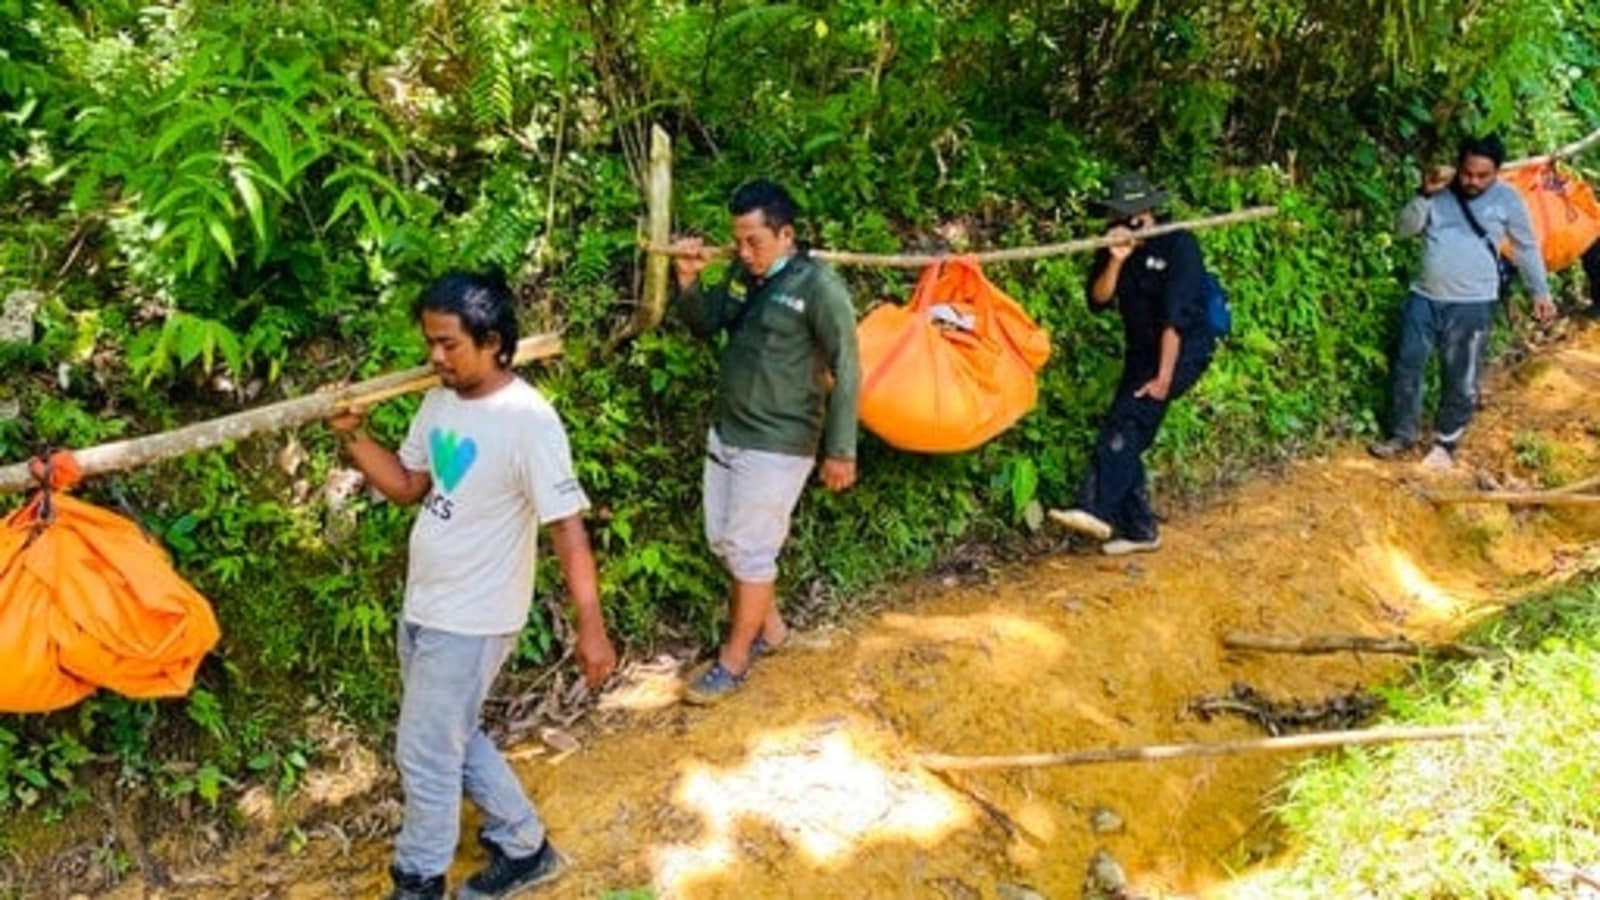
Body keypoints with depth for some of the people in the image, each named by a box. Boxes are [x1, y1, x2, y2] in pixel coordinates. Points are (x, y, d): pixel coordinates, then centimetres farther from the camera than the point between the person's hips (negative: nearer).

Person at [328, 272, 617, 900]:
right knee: (453, 739, 20)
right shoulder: (441, 400, 1)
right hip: (423, 606, 9)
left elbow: (566, 525, -24)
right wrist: (353, 435, -5)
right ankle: (524, 849, 37)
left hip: (471, 621, -9)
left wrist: (591, 628, -25)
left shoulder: (527, 421, -24)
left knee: (424, 754, 4)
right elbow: (407, 485, 11)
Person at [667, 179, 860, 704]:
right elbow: (703, 326, 14)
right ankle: (770, 627, 36)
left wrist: (840, 450, -15)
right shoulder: (742, 274, 3)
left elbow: (845, 373, -15)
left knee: (749, 549, 1)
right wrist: (689, 281, -5)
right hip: (727, 433, 8)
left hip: (777, 445, -8)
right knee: (723, 541, 16)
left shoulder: (818, 287, -18)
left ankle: (734, 660, 16)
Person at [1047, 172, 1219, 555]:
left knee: (1127, 419, -26)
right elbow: (1098, 301, -8)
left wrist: (1163, 378, -26)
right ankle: (1140, 529, 12)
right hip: (1141, 352, 7)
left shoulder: (1178, 244, -17)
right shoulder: (1112, 248, 1)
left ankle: (1097, 511, -34)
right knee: (1124, 437, 1)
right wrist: (1115, 261, -24)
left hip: (1185, 349, -7)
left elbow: (1175, 316, -22)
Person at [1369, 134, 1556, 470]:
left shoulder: (1507, 199, -2)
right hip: (1424, 297, 3)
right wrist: (1425, 194, -15)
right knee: (1406, 367, 5)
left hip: (1472, 305, -3)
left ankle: (1445, 443, 20)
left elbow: (1526, 249, 7)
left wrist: (1540, 292, 9)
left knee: (1460, 381, 3)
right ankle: (1402, 436, 20)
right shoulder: (1440, 191, 4)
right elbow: (1404, 229, -2)